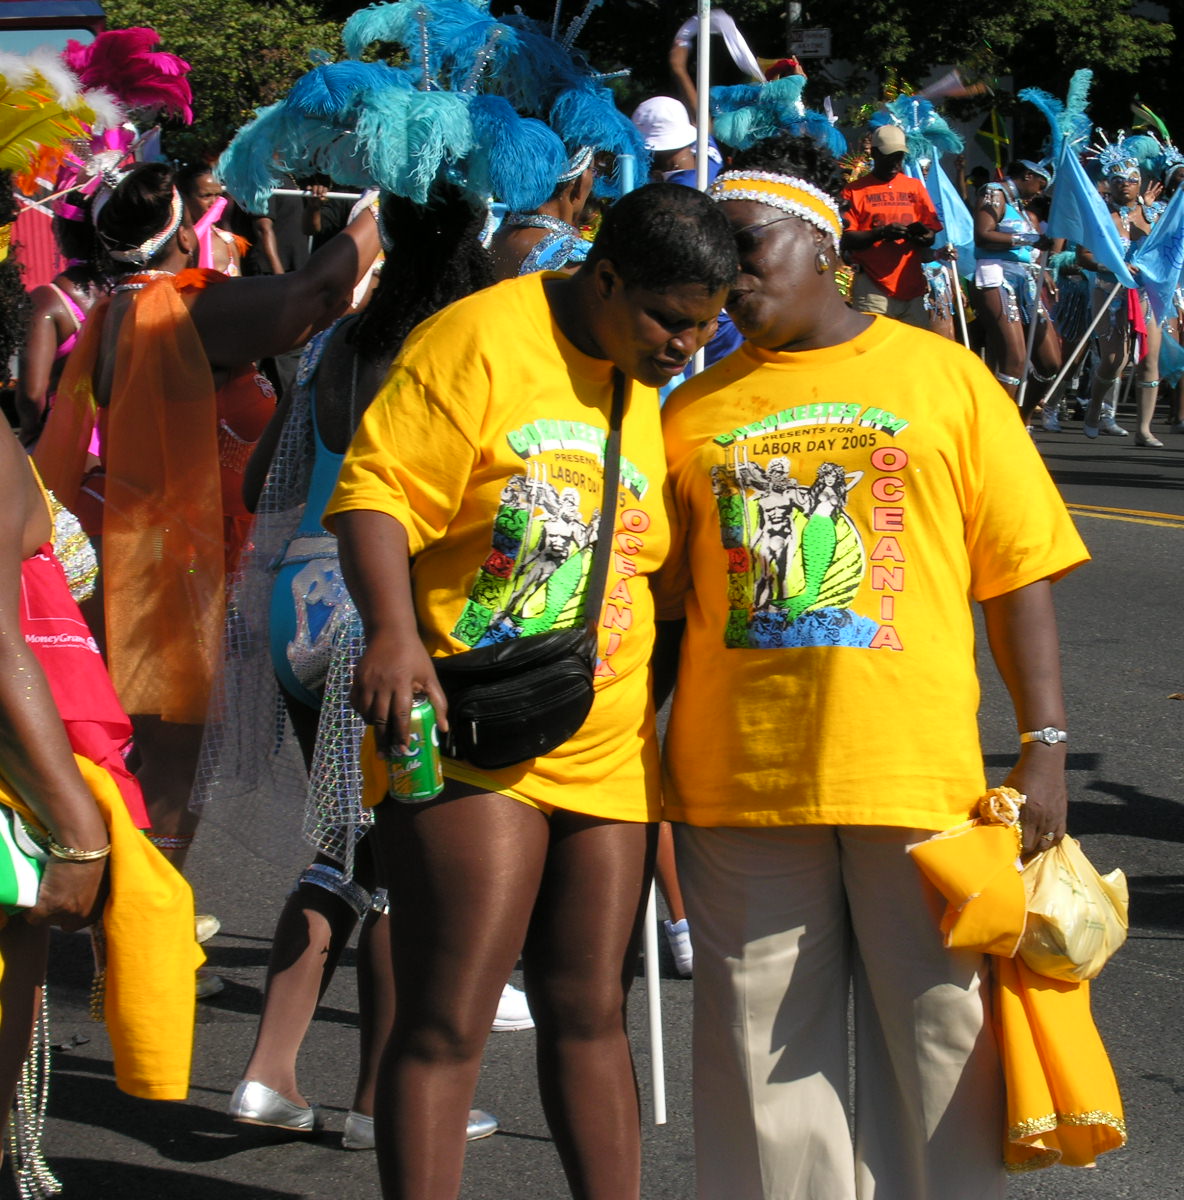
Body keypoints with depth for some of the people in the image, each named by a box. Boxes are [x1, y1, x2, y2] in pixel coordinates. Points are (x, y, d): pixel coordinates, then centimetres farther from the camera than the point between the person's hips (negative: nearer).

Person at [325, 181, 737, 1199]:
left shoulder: (651, 389, 13)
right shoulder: (480, 339, -9)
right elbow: (377, 489, -15)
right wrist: (394, 634, -29)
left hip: (606, 746, 6)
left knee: (590, 1012, 11)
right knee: (448, 1023, -7)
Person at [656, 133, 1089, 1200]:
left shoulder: (945, 377, 4)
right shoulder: (696, 412, 10)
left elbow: (1017, 570, 3)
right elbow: (663, 610, 13)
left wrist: (1044, 743, -4)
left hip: (918, 773, -2)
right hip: (739, 781, 2)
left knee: (946, 1032, 4)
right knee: (769, 1049, 7)